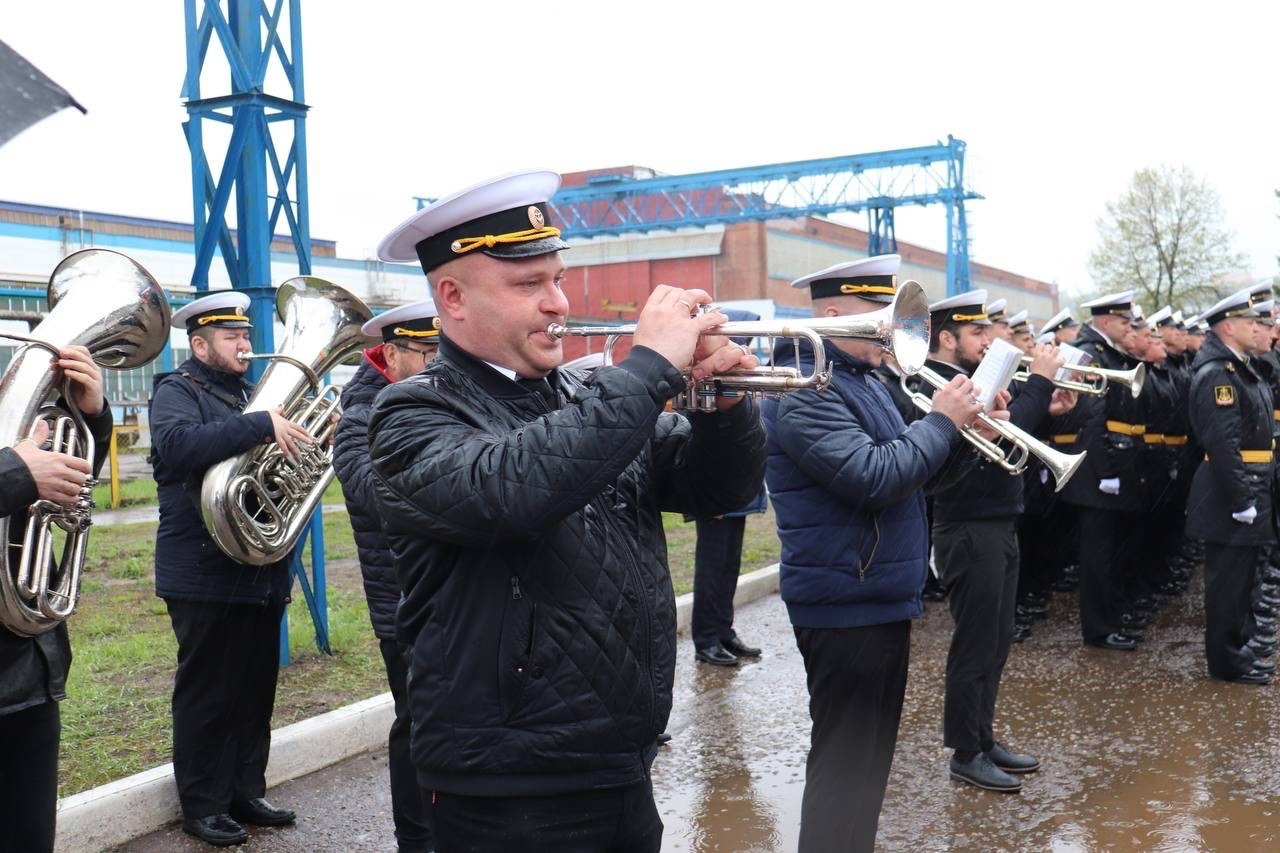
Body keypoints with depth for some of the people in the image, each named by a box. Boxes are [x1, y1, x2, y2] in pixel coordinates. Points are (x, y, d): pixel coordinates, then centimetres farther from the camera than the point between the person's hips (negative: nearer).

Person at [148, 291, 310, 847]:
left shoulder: (247, 395, 17)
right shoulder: (177, 391, -6)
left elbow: (283, 460, 21)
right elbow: (178, 444, -28)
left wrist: (314, 435, 1)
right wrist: (261, 425, -33)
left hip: (261, 574, 7)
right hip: (205, 577, -7)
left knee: (256, 693, 13)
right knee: (207, 696, 3)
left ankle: (246, 793, 26)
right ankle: (204, 806, 15)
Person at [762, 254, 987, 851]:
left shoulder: (861, 381, 15)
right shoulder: (807, 390, -18)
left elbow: (913, 473, 18)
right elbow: (873, 478, -29)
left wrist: (964, 435, 1)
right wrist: (941, 421, -16)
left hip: (881, 601, 10)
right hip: (845, 607, -10)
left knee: (869, 756, 20)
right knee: (844, 764, -2)